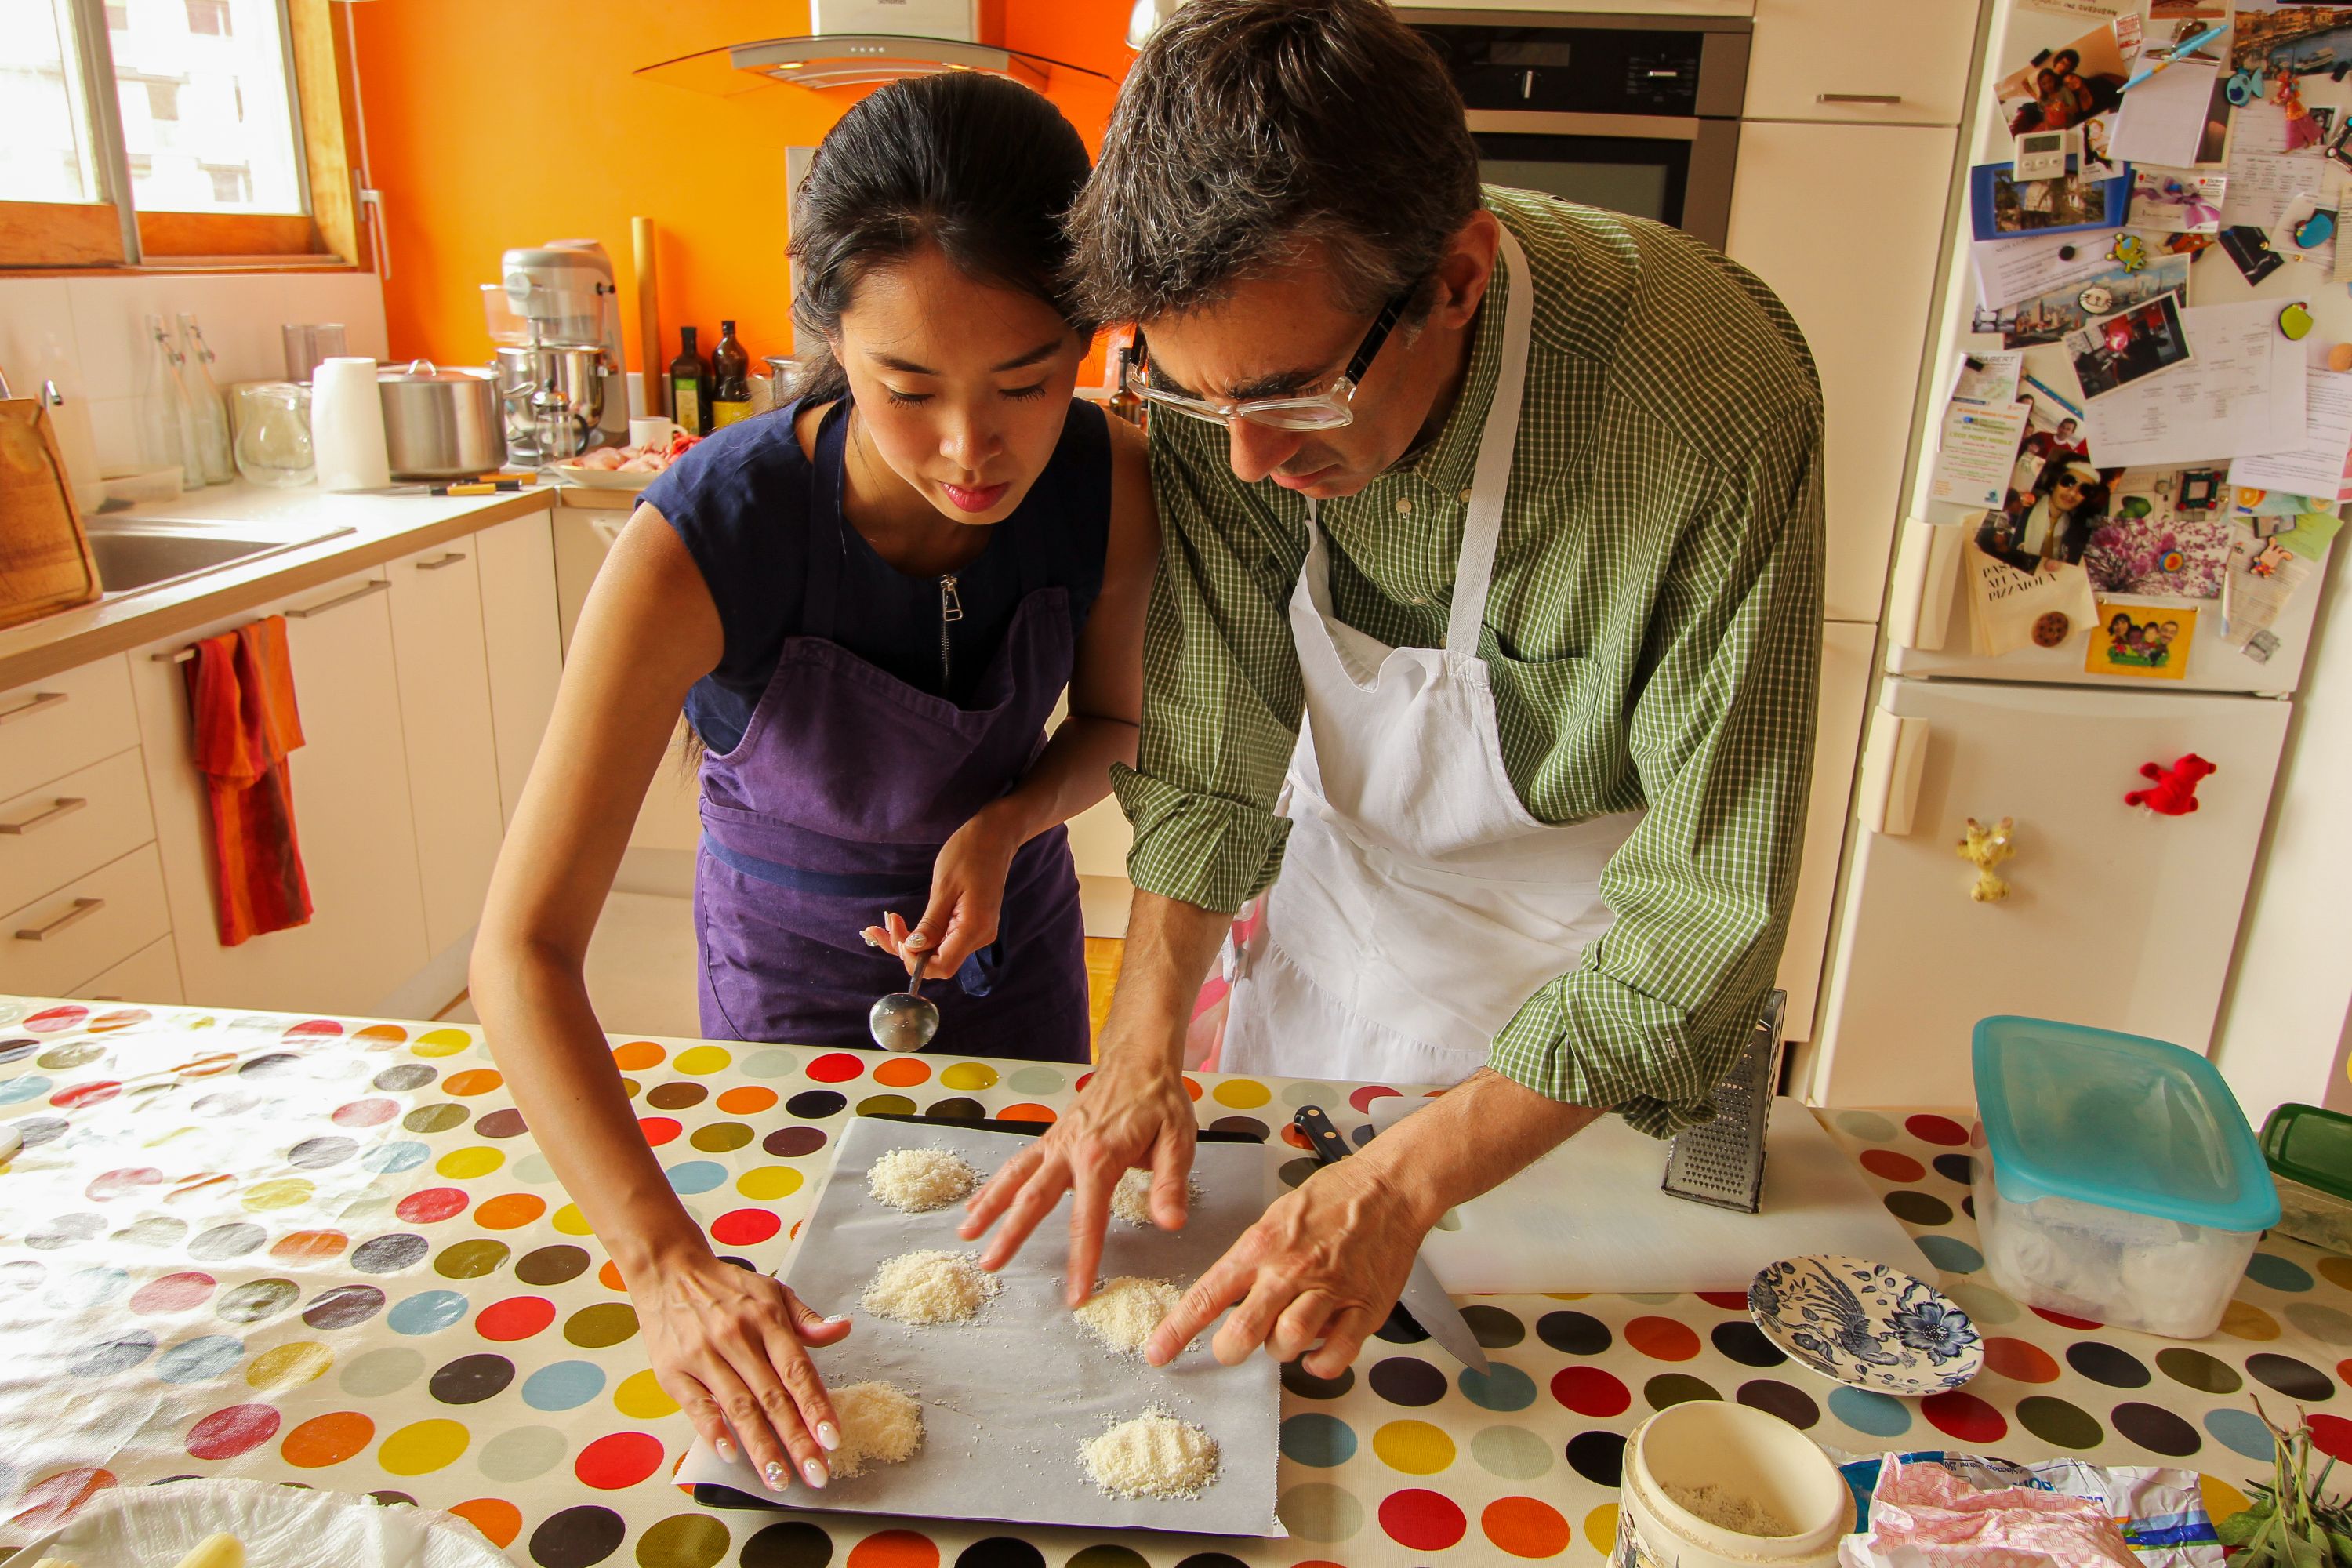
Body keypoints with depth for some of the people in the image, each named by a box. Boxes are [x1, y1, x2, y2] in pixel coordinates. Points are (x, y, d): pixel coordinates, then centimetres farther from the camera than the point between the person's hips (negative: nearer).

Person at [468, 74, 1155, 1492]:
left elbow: (1112, 721, -5)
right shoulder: (702, 542, -36)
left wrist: (1005, 829, -27)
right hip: (792, 963, -3)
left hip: (1009, 926, 3)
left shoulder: (1107, 486, -27)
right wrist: (669, 1266, -47)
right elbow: (525, 949, -36)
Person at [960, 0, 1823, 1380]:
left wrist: (1401, 1188, -33)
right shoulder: (1231, 351, -24)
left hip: (1593, 944, -2)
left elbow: (1704, 909, -31)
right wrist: (1146, 1043, -20)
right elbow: (1208, 747, -13)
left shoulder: (1721, 415, -36)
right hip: (1342, 880, 3)